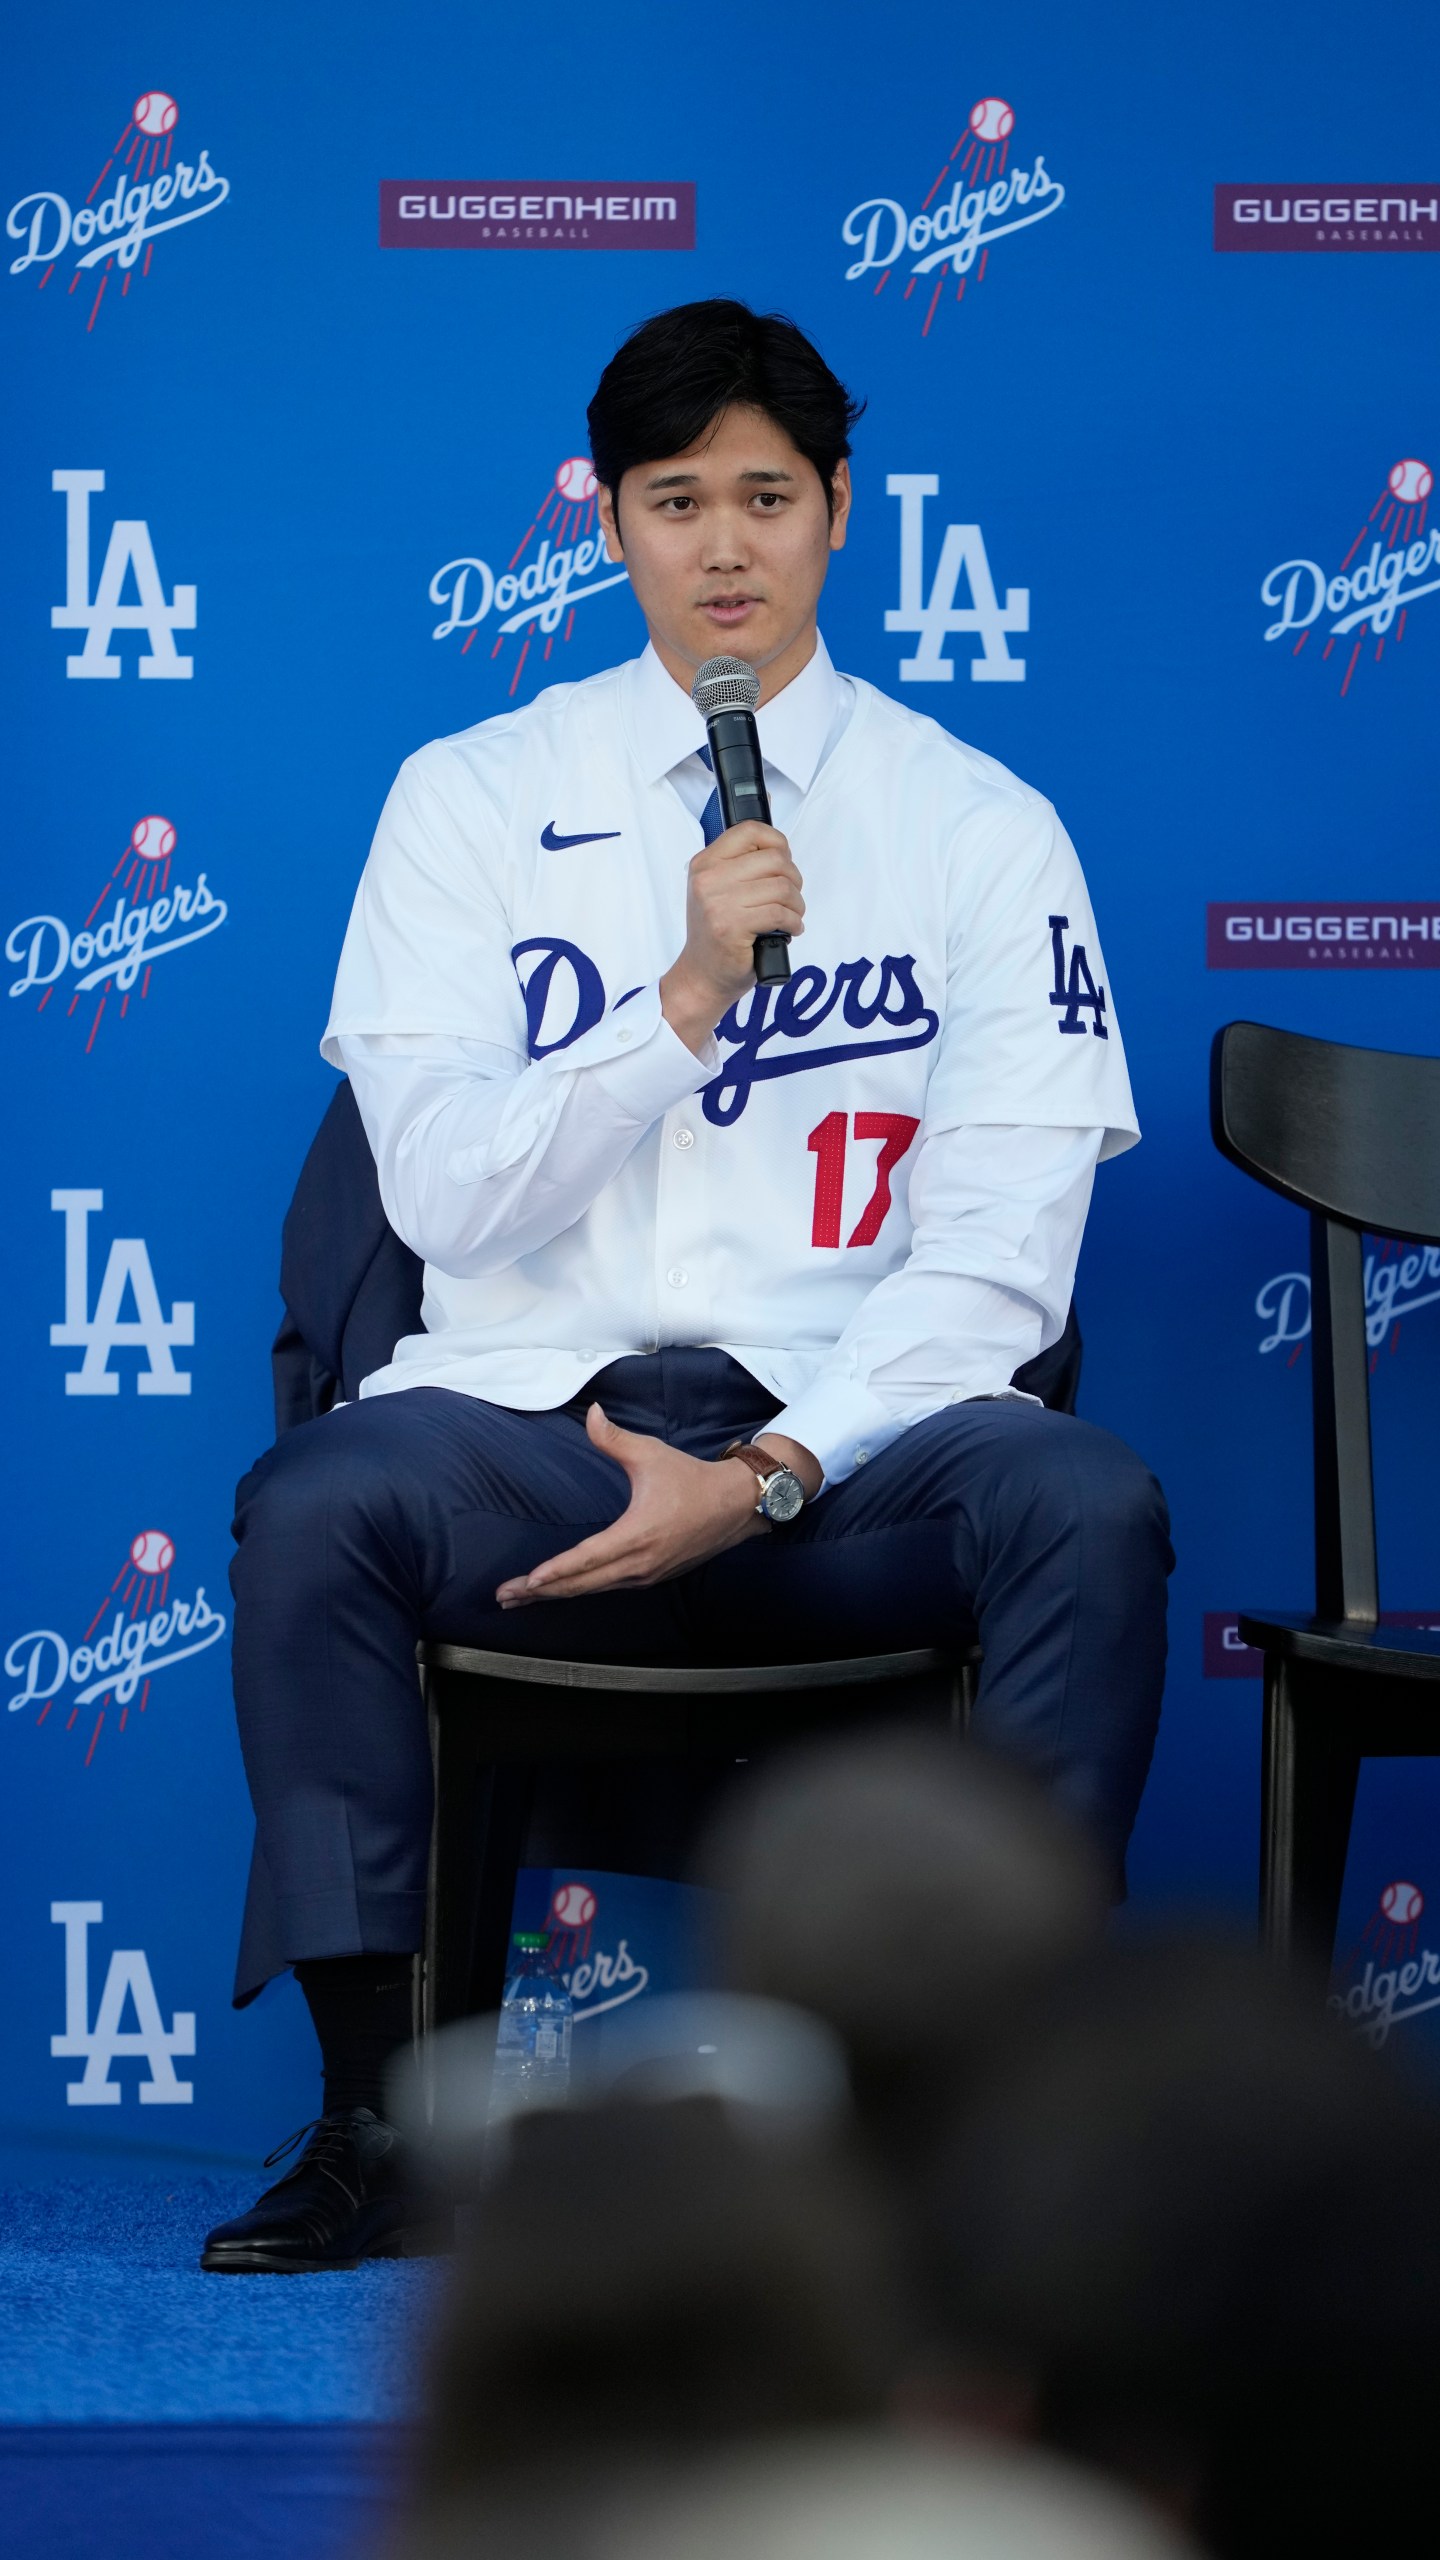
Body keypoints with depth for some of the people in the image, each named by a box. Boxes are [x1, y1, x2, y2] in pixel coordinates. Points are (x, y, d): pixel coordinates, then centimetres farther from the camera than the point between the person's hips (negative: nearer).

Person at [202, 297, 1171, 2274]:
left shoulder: (981, 827, 8)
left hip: (854, 1437, 0)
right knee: (315, 1506, -32)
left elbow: (997, 1258, 0)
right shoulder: (474, 799, 11)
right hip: (538, 1419, 0)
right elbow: (440, 1192, 0)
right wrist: (682, 998, -14)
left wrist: (767, 1478, -15)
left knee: (1088, 1508, -32)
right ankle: (376, 2123, -21)